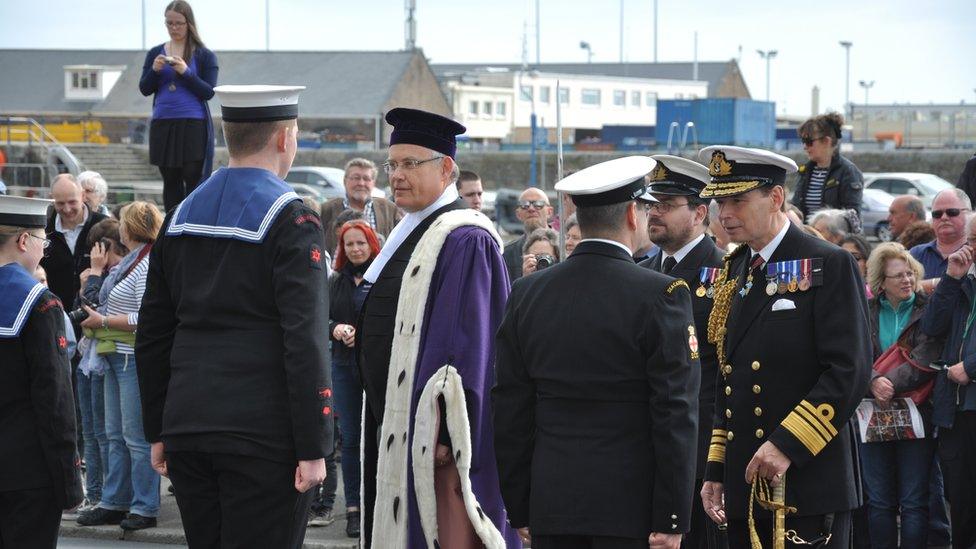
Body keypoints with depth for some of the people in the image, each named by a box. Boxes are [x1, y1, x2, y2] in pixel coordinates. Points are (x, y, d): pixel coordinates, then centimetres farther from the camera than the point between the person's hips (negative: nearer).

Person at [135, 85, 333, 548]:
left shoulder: (182, 215, 12)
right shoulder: (291, 220, -8)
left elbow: (152, 334, 14)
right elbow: (306, 340, -14)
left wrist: (158, 432, 20)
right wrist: (313, 449, -12)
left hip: (188, 431, 6)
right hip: (263, 437, -6)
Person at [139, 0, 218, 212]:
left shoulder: (204, 56, 0)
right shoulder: (155, 53, 10)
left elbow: (208, 92, -6)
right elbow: (144, 89, 8)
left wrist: (186, 72, -19)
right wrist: (155, 70, -12)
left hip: (193, 125, -4)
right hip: (163, 125, 4)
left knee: (194, 181, -8)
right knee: (171, 182, 5)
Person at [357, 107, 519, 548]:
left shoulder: (464, 241, -14)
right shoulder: (408, 235, 16)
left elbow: (466, 345, -20)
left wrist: (444, 434, -24)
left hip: (432, 431, -10)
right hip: (395, 429, 10)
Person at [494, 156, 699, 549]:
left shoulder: (526, 293, 6)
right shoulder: (660, 295, -8)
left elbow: (510, 413, 8)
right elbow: (676, 414, -10)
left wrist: (519, 510, 14)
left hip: (552, 504, 4)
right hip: (631, 503, -4)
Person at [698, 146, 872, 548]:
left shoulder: (829, 266, -6)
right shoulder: (733, 274, 15)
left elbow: (849, 372, -14)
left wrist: (787, 445, -19)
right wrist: (715, 470, 13)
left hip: (809, 488, -6)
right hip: (744, 490, 6)